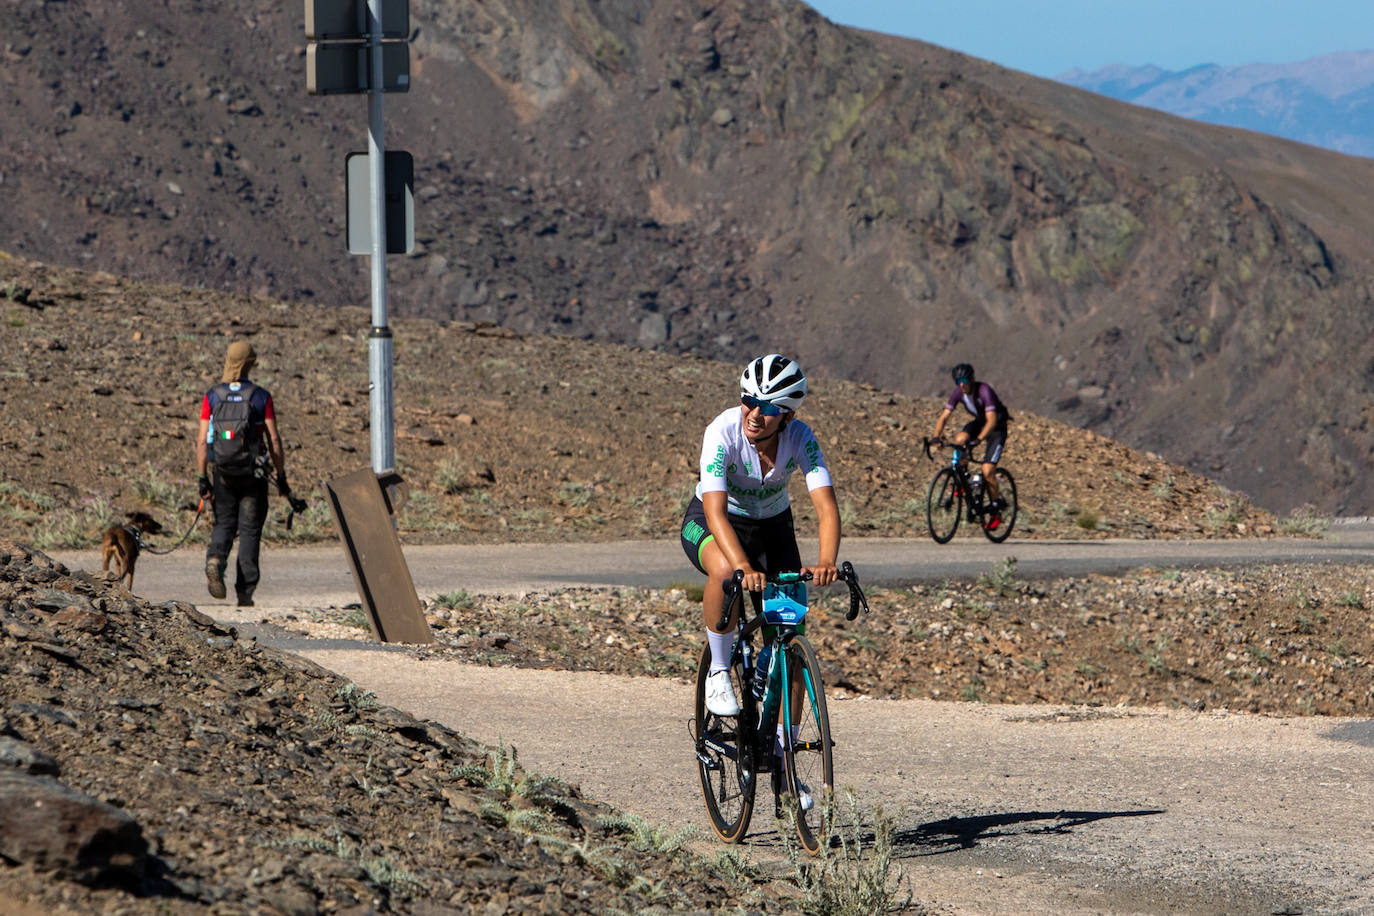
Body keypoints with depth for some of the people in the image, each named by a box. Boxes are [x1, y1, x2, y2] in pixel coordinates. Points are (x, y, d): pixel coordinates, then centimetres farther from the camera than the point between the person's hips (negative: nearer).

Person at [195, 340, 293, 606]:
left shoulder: (212, 397, 0)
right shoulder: (261, 397, -4)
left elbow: (202, 442, -2)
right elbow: (274, 440, -5)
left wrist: (203, 480, 3)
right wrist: (282, 478, 3)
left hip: (223, 473, 1)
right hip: (253, 474, -1)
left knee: (224, 524, 15)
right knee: (250, 530, 5)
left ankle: (215, 560, -15)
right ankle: (245, 591, 3)